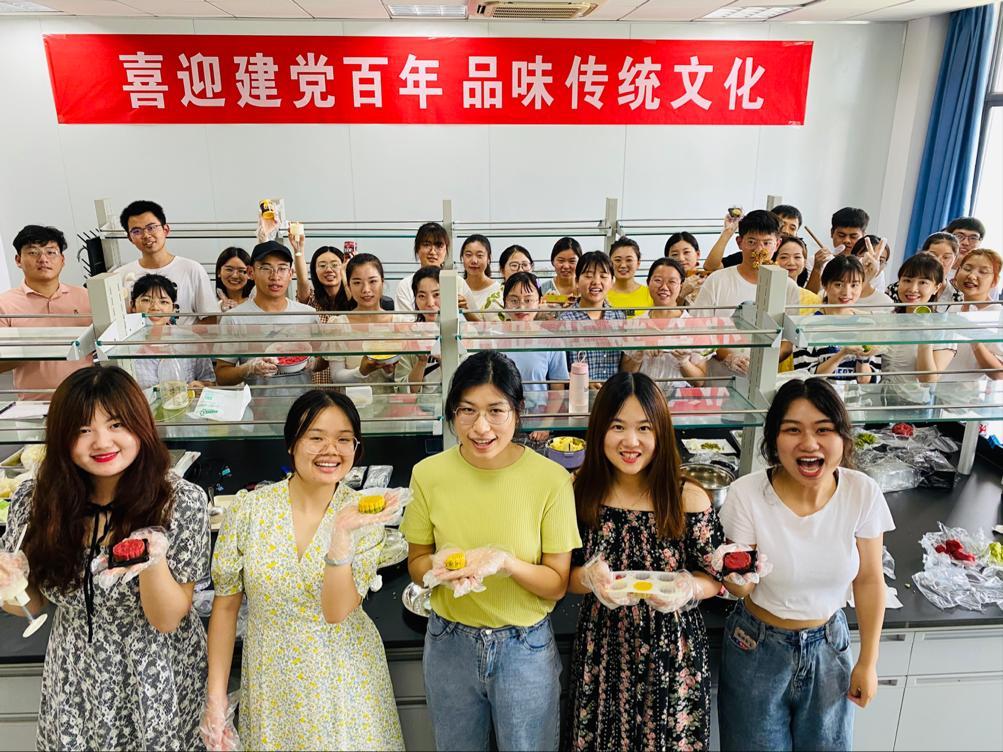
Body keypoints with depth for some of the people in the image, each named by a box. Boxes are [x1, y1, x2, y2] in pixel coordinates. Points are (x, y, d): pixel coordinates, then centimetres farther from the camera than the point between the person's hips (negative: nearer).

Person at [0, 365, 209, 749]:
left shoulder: (182, 500, -20)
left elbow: (168, 620, -16)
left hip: (159, 678, -2)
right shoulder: (34, 499, -11)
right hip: (74, 681, 3)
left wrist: (153, 562, -35)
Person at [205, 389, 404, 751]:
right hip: (271, 682, 1)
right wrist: (216, 695, -2)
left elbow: (336, 611, -18)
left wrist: (342, 534, -31)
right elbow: (226, 604, -2)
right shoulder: (247, 511, -11)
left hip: (345, 678, 0)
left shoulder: (366, 514, -12)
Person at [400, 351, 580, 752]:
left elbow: (557, 584, -10)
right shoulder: (429, 474, -11)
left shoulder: (551, 478, -16)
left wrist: (506, 563, -28)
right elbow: (417, 561, 1)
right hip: (449, 644, 2)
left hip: (526, 648, -1)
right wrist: (441, 566, -21)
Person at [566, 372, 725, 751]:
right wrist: (590, 578, -22)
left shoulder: (690, 500, -12)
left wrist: (687, 589, -23)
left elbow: (715, 578, -2)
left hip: (672, 653, -1)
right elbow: (566, 576, 0)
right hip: (602, 652, 1)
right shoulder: (581, 494, -8)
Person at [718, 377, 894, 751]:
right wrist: (737, 578, -38)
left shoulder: (863, 493, -17)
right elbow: (743, 588, -14)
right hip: (758, 647, -2)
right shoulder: (747, 494, -23)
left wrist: (868, 662, 4)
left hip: (829, 644, 2)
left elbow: (869, 581, -3)